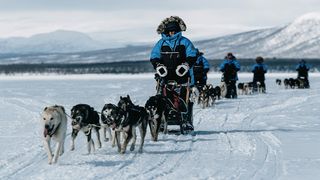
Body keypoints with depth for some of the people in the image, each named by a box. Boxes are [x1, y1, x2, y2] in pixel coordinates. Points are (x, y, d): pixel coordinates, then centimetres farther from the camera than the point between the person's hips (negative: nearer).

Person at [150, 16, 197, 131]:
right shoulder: (161, 43, 14)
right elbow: (154, 56, 10)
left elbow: (192, 56, 4)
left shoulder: (184, 42, 9)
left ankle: (187, 122, -1)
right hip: (165, 74, 1)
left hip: (181, 75, -1)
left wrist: (186, 64, -12)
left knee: (184, 99, -6)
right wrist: (158, 65, -8)